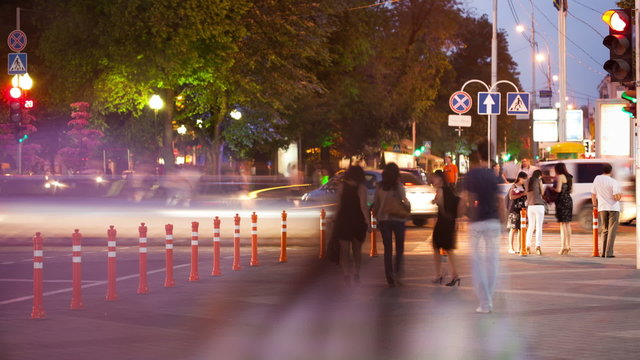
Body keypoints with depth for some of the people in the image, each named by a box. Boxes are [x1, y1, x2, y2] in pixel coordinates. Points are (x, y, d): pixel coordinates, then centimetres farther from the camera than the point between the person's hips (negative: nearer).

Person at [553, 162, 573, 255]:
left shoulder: (560, 176, -10)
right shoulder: (569, 177, 16)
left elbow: (558, 189, -19)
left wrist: (552, 188, 1)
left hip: (562, 201, -8)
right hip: (569, 200, 8)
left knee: (563, 224, -9)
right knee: (567, 224, 12)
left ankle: (563, 246, -12)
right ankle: (568, 245, 14)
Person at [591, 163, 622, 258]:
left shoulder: (597, 179, 1)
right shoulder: (614, 182, -13)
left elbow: (593, 194, 8)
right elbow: (617, 197, -19)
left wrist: (595, 205, 21)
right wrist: (620, 195, 4)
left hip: (602, 208, 4)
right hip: (613, 208, -4)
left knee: (604, 230, 14)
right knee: (612, 231, 0)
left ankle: (604, 252, 10)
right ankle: (609, 253, -7)